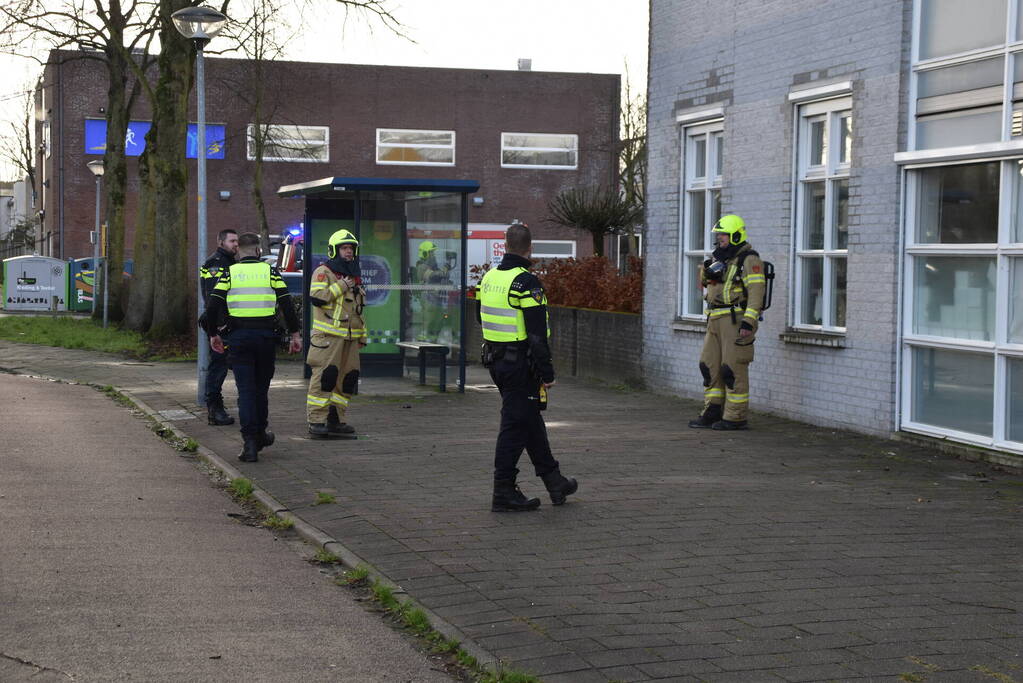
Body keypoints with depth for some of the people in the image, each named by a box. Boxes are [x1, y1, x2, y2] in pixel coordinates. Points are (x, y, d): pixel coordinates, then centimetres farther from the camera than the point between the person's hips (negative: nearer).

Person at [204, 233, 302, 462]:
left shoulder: (229, 274, 2)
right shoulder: (271, 272, 3)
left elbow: (213, 307, -2)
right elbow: (286, 305, -2)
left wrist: (213, 335, 10)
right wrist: (295, 334, 4)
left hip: (238, 338, -1)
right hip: (266, 337, 1)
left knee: (246, 391, 1)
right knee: (261, 387, 17)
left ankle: (250, 444, -7)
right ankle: (260, 433, 30)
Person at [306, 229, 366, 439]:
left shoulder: (355, 276, 22)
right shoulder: (323, 272, -3)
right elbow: (316, 297, -18)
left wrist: (362, 335, 26)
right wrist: (340, 286, -14)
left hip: (350, 337, 8)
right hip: (328, 336, -8)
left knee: (347, 379, 7)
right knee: (324, 377, -11)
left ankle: (335, 420, 15)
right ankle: (316, 421, -9)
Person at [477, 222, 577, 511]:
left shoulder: (489, 278, 8)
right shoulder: (526, 283, -18)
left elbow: (482, 318, 19)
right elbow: (537, 333, -20)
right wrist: (547, 371, -16)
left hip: (496, 360, 9)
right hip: (520, 364, -8)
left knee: (531, 420, 17)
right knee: (515, 425, -2)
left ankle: (554, 481, 28)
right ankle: (504, 492, 0)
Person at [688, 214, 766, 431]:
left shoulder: (748, 260, -9)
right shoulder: (721, 260, 20)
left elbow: (756, 292, -17)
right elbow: (707, 287, 28)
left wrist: (749, 322, -25)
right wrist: (706, 272, 7)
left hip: (736, 320, -9)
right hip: (716, 321, 9)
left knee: (733, 369, -7)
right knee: (710, 366, 8)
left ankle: (735, 418, -2)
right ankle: (712, 413, 13)